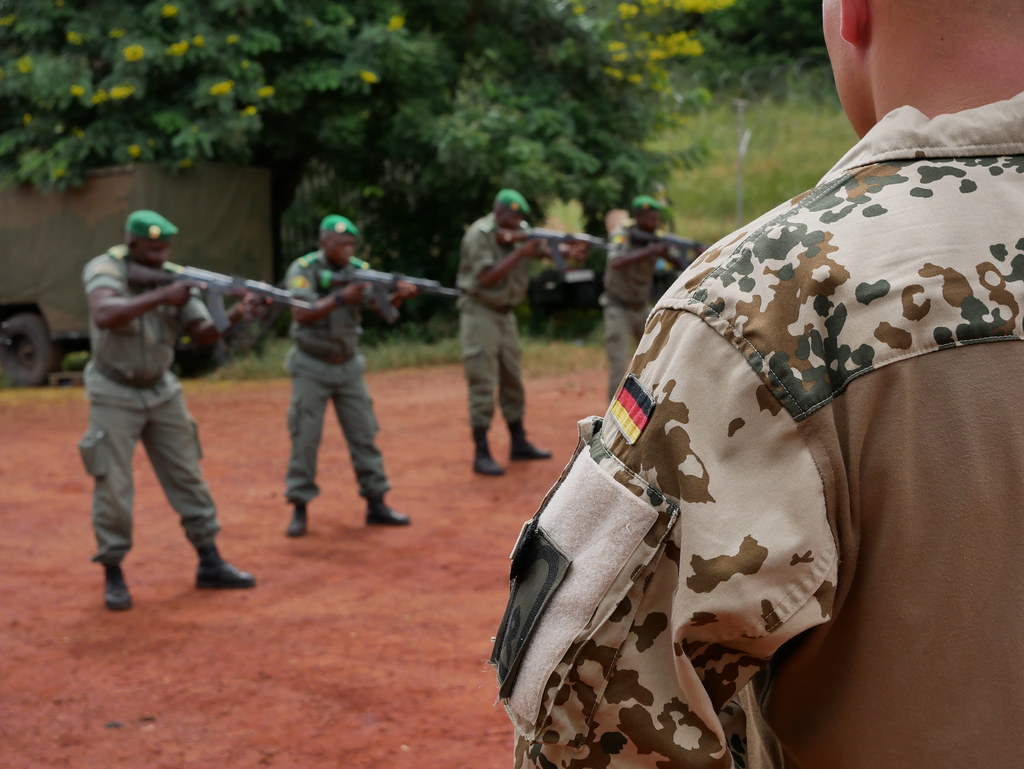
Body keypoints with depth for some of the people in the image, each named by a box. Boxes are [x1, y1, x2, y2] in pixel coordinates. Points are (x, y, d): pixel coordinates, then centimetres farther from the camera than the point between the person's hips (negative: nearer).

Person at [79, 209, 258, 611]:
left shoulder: (175, 278, -4)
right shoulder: (105, 269, -18)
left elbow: (202, 333, -7)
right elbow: (104, 316, -38)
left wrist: (234, 315, -26)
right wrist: (161, 297, -41)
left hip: (161, 390, 5)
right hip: (114, 394, -5)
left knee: (187, 476, 7)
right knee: (112, 486, -3)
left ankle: (210, 563, 15)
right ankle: (113, 575, 10)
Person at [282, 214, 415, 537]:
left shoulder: (358, 270, -2)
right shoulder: (303, 269, -13)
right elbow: (301, 314, -25)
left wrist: (400, 295, -32)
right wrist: (341, 298, -36)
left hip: (348, 366, 4)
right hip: (311, 367, -4)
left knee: (364, 436, 5)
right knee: (305, 440, -1)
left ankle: (376, 504, 12)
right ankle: (299, 509, 8)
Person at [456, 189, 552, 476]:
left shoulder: (517, 233, 7)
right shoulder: (479, 234, -13)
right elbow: (487, 277, -19)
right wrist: (519, 253, -21)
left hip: (504, 313, 8)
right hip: (480, 312, -7)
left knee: (512, 380, 13)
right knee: (483, 385, -9)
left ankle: (519, 443, 24)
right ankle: (481, 454, -7)